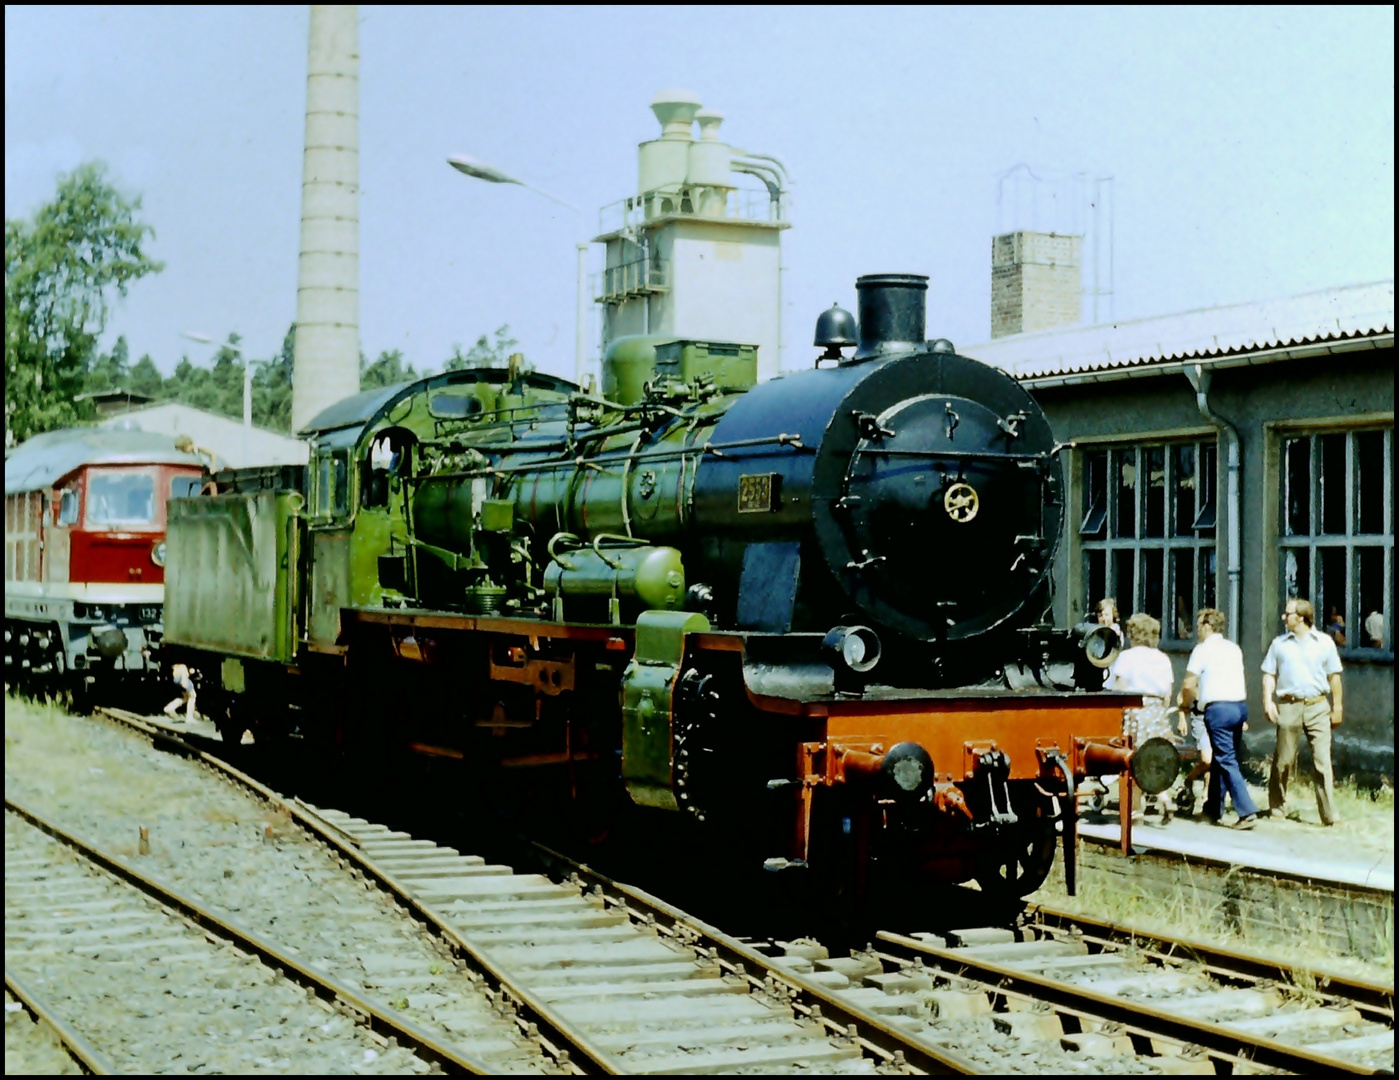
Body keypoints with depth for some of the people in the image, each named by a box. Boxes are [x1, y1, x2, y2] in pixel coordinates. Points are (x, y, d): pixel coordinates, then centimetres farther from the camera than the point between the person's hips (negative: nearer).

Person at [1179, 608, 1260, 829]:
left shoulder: (1202, 650, -4)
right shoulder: (1234, 649, 16)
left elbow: (1189, 685, -5)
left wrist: (1186, 704, 15)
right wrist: (1200, 696, 34)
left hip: (1218, 708, -7)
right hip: (1240, 705, 7)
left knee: (1227, 761, -7)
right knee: (1221, 758, 17)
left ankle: (1247, 812, -15)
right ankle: (1214, 808, 26)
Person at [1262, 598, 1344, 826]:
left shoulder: (1325, 642, 6)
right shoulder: (1279, 643, 10)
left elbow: (1334, 677, 10)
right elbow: (1269, 675, 11)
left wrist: (1337, 708, 8)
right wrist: (1268, 700, -3)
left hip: (1317, 707, -1)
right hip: (1288, 707, 1)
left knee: (1322, 761, -4)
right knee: (1283, 760, 4)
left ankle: (1330, 815, -3)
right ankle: (1277, 808, 18)